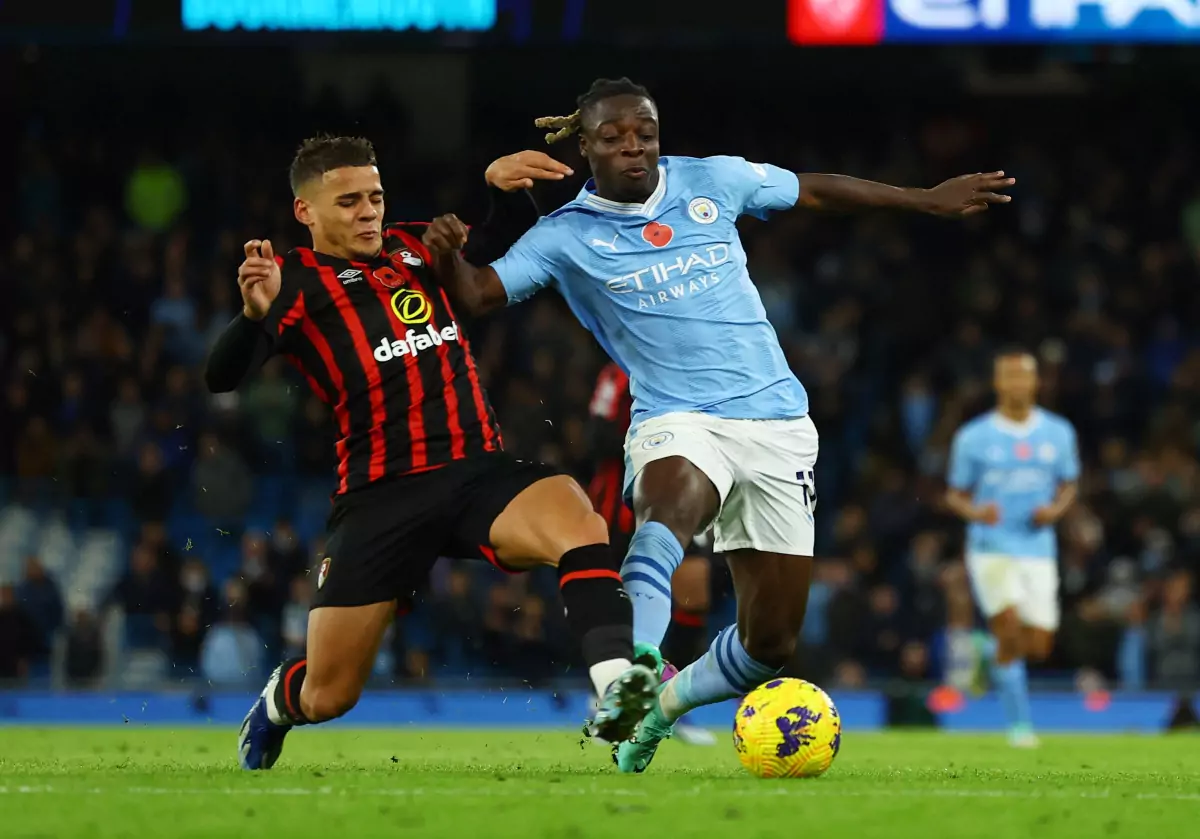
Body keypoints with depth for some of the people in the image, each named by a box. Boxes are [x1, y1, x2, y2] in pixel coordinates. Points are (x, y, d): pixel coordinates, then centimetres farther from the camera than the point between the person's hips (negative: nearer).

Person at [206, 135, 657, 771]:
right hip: (380, 496, -3)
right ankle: (278, 703, 39)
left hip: (479, 472, 3)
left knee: (579, 523, -31)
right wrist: (255, 313, -31)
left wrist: (494, 176, 8)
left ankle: (615, 686, -45)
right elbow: (221, 378, -11)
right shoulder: (297, 283, 2)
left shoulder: (413, 249, 17)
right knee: (328, 697, 2)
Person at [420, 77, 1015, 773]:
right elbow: (478, 293, -8)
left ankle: (670, 699, 32)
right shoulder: (568, 236, -1)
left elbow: (816, 190, 16)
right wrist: (449, 253, -31)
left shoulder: (713, 182, 4)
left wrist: (931, 200, 21)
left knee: (772, 642, 3)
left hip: (774, 421, 3)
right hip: (676, 423, -3)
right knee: (667, 514, -41)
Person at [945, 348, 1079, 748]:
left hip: (1038, 553, 3)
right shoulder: (972, 437, -2)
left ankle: (993, 649, 36)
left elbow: (1068, 485, 16)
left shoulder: (1058, 433, 5)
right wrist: (975, 512, -17)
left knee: (1037, 648, 0)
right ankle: (1019, 723, -10)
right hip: (991, 548, -3)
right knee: (1010, 628, -22)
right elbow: (955, 494, 6)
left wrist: (1055, 510, -7)